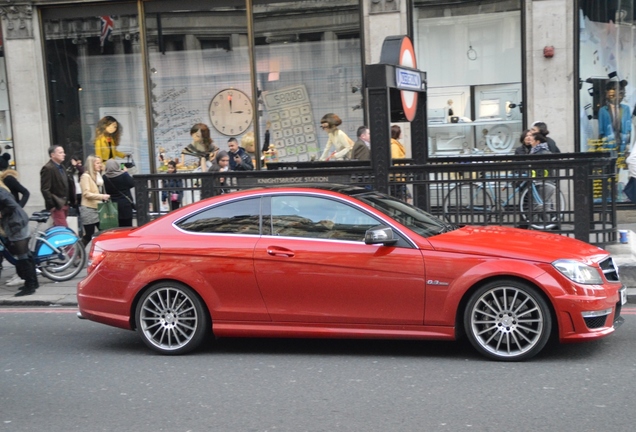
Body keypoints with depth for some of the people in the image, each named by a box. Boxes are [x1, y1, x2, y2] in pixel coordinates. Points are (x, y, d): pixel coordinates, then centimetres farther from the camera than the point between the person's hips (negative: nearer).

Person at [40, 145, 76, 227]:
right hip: (56, 205, -8)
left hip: (64, 204, 8)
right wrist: (51, 205, -18)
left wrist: (69, 201, 12)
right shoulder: (48, 168, -13)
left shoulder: (61, 167, 16)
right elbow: (45, 189, -17)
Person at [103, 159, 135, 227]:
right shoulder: (123, 175, -13)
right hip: (125, 204, -3)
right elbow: (132, 184, -1)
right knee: (127, 226, 4)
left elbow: (106, 191, 8)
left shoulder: (105, 177, -6)